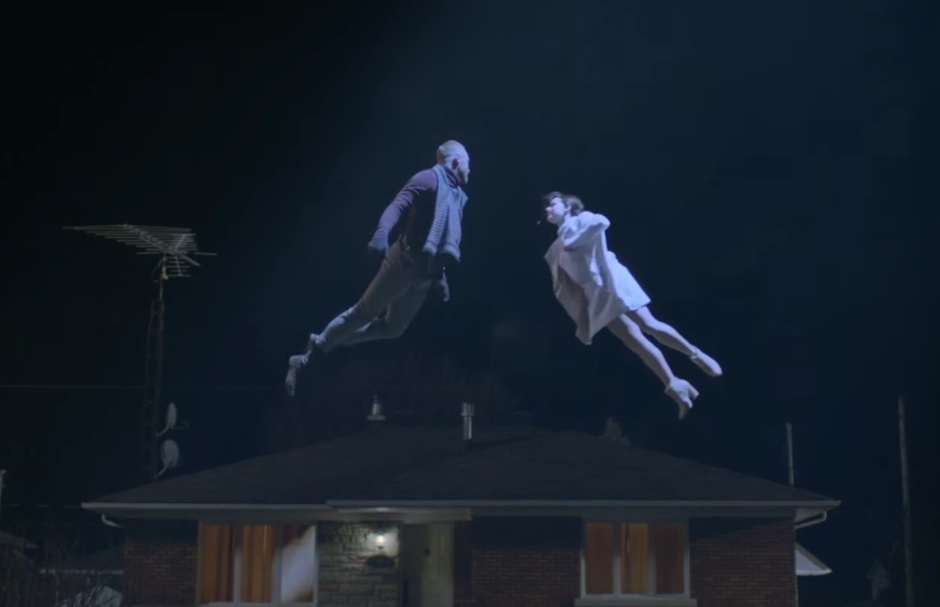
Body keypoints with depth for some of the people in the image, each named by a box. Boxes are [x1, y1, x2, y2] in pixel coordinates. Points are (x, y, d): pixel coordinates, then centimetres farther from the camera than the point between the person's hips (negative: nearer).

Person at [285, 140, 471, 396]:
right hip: (405, 259, -8)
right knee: (365, 311, -6)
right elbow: (397, 206, -21)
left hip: (425, 273, 8)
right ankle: (308, 355, 3)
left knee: (392, 328, 7)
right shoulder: (429, 178, -6)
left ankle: (323, 343, 16)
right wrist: (382, 234, -38)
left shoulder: (456, 196, 21)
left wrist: (440, 275, 19)